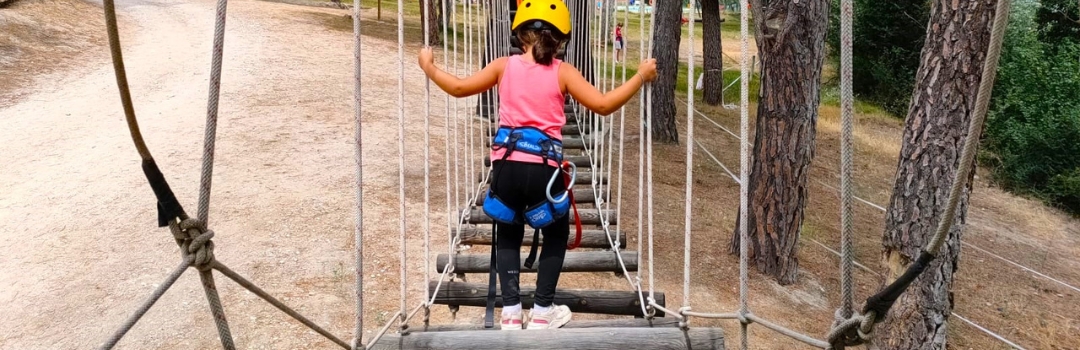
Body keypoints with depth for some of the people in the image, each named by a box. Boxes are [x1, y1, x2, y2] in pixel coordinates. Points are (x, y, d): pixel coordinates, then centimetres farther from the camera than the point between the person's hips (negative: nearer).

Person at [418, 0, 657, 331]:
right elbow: (603, 105, -5)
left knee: (508, 235, 23)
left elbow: (459, 88, 10)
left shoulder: (504, 66, 6)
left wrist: (428, 67, 27)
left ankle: (511, 313, 20)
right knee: (556, 235, 23)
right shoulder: (562, 72, 1)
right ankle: (542, 312, 22)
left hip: (507, 165, 2)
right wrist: (640, 76, 5)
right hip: (544, 167, -2)